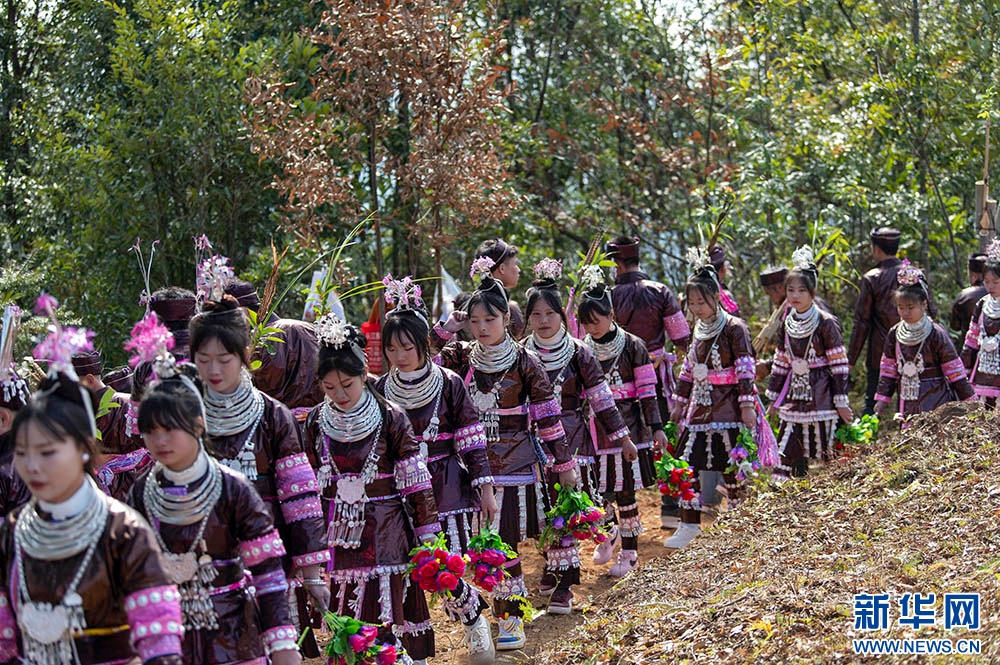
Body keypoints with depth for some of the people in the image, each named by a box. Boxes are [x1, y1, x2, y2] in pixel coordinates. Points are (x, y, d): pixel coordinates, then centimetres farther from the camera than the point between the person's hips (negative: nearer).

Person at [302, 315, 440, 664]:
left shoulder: (390, 418, -6)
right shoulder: (316, 422, 3)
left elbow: (416, 480, -3)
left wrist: (427, 531, -3)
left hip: (384, 529, -3)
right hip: (337, 531, 3)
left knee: (384, 617, -7)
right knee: (343, 623, 5)